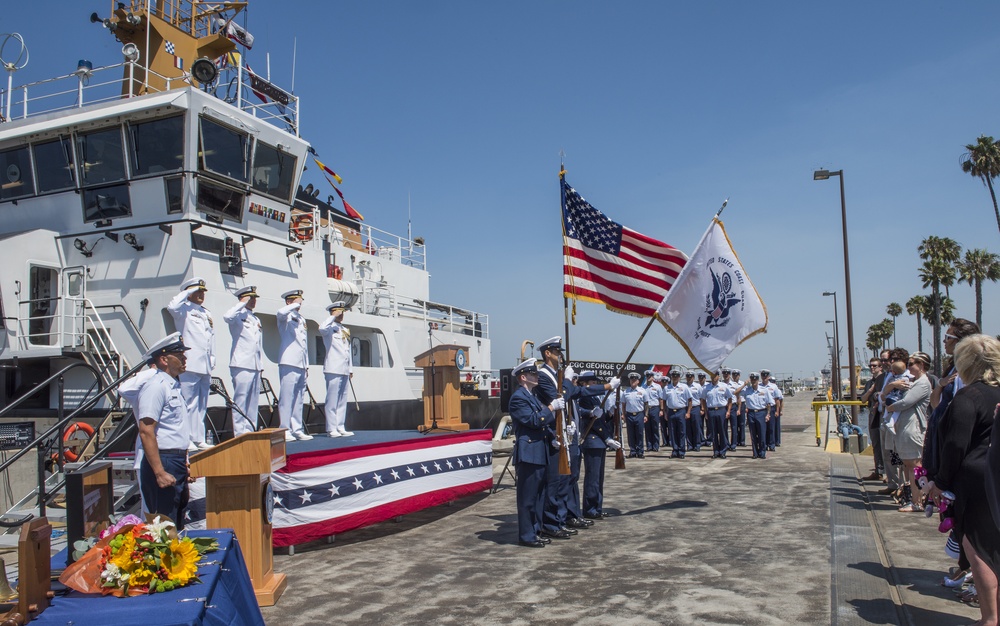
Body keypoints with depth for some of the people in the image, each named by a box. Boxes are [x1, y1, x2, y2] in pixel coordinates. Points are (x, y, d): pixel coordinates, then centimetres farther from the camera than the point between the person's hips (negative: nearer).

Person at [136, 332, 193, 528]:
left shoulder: (174, 385, 16)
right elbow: (146, 431, -20)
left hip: (178, 462, 10)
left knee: (178, 525, 14)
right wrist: (159, 472, -24)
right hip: (164, 462, -10)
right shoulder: (156, 386, -14)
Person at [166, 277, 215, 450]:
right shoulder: (184, 309, 0)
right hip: (190, 365, -7)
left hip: (205, 366, 7)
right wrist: (187, 292, -10)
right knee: (189, 404, -9)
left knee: (202, 405, 9)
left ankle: (199, 439, 13)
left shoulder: (207, 313, 23)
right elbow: (172, 307, -23)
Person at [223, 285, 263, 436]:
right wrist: (242, 304, -13)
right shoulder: (238, 316, -1)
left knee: (254, 400, 8)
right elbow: (227, 317, -26)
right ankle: (240, 433, -5)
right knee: (241, 400, -7)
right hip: (242, 364, -8)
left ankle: (251, 432, 12)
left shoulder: (256, 320, 23)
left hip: (256, 366, 8)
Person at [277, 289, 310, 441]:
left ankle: (297, 429, 13)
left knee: (299, 399, 9)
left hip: (301, 365, 8)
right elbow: (281, 312, -28)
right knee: (286, 398, -8)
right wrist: (295, 305, -11)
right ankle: (285, 430, -6)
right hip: (289, 363, -8)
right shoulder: (286, 317, -1)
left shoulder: (302, 319, 23)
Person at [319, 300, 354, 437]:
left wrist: (350, 369, 20)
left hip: (344, 370, 8)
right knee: (332, 399, -7)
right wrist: (333, 317, -15)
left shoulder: (345, 330, 22)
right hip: (333, 368, -8)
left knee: (342, 400, 9)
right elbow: (322, 328, -28)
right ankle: (331, 428, -4)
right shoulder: (330, 327, -2)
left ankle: (340, 427, 13)